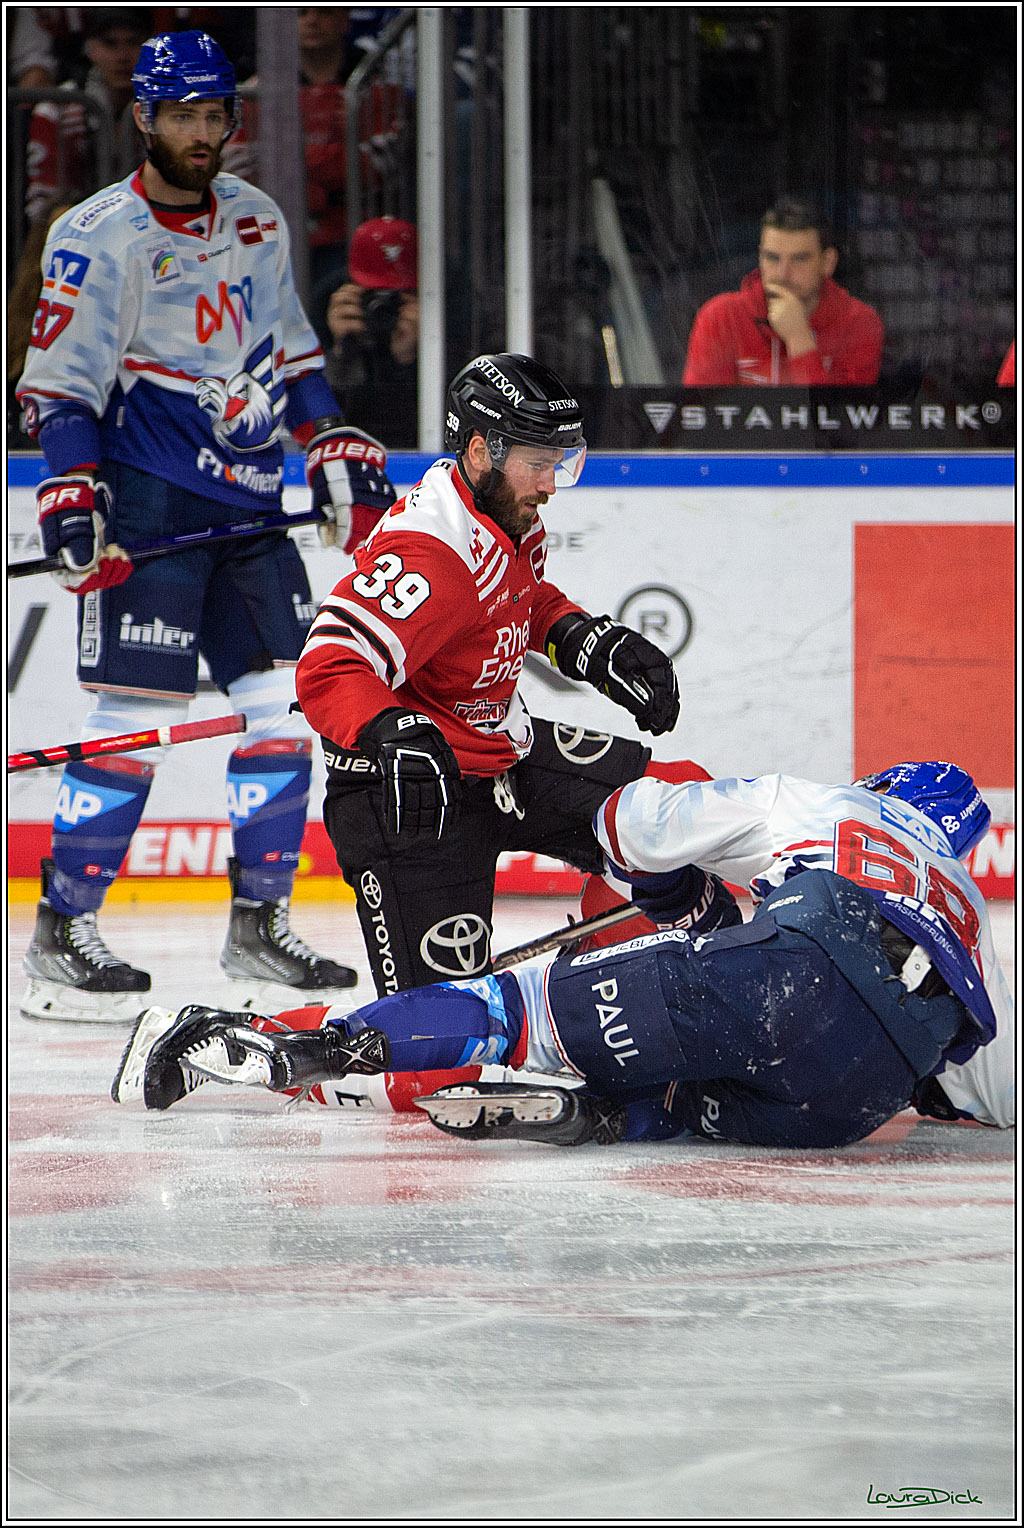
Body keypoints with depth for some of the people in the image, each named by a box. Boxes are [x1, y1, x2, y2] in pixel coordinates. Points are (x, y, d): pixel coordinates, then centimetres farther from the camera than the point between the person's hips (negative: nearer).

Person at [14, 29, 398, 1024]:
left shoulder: (256, 221, 13)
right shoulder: (99, 238, -8)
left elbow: (290, 353, 23)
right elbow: (61, 383, -11)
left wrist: (335, 450, 15)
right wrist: (71, 495, -21)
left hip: (248, 509, 7)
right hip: (148, 511, -7)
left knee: (284, 707, 5)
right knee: (136, 716, -11)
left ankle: (258, 927, 15)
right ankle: (58, 941, -4)